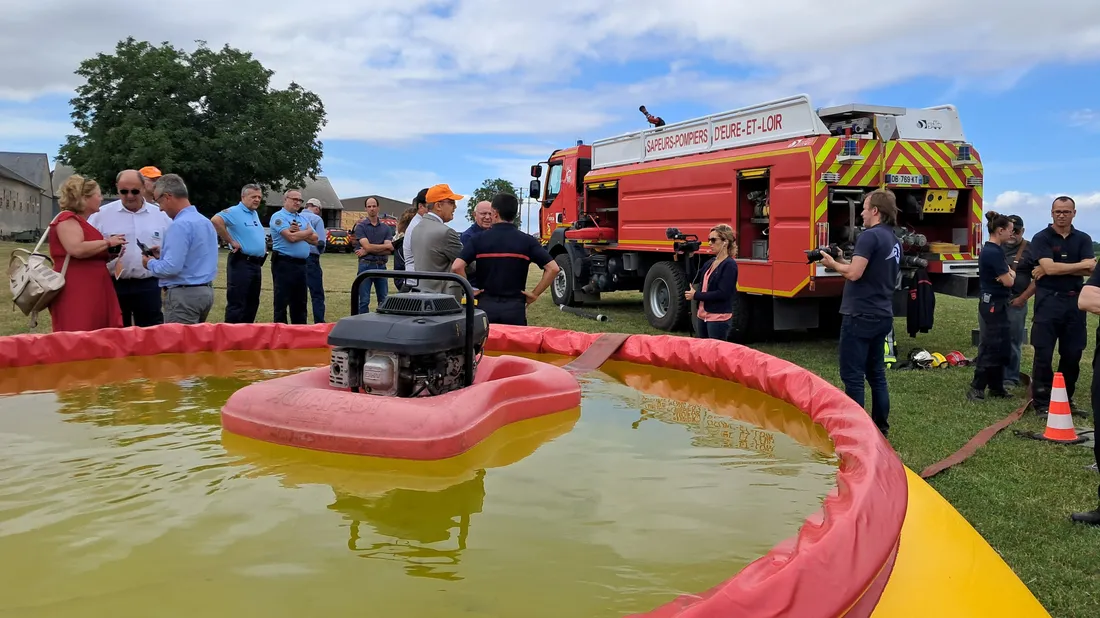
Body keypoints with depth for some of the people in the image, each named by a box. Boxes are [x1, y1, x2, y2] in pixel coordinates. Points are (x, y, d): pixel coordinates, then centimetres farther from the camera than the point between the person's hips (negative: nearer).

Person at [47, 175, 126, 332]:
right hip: (75, 294, -10)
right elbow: (77, 249, -25)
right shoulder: (67, 219, -7)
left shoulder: (83, 222, 22)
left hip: (91, 292, 10)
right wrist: (107, 242, -12)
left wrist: (110, 254, 15)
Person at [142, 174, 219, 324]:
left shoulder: (180, 225, -18)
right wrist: (163, 253, 18)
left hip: (184, 295, -9)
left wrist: (150, 263, -3)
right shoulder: (206, 222, 11)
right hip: (206, 290, 9)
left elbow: (171, 268, -22)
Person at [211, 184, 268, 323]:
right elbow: (215, 220, -29)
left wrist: (264, 248, 16)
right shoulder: (234, 212, -11)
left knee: (253, 303, 13)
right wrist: (231, 242, -22)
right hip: (241, 263, -9)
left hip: (256, 264, 9)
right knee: (236, 303, -6)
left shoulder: (255, 214, 17)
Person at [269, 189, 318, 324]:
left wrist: (299, 232, -7)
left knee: (300, 303, 12)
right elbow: (291, 237, -20)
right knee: (282, 302, -2)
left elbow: (314, 239, 8)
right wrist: (307, 232, -2)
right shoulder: (279, 217, -6)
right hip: (284, 264, -7)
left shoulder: (302, 219, 17)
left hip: (301, 264, 8)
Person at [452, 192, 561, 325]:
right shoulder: (527, 241, -2)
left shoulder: (479, 239, -2)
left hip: (486, 306, 0)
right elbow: (553, 268, -9)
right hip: (515, 308, 0)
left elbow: (457, 266, -13)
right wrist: (535, 294, -1)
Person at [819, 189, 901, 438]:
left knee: (852, 375, -4)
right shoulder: (894, 241, 13)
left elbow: (854, 274, -22)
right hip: (882, 316, 9)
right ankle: (880, 427, 21)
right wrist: (844, 261, 14)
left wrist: (833, 264, -4)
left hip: (860, 316, -9)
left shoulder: (869, 236, -15)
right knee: (876, 373, 15)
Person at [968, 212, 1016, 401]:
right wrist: (1010, 276, 3)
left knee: (1002, 346, 14)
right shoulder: (994, 252, -19)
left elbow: (1009, 273, 14)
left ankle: (996, 387, 20)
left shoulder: (990, 250, 12)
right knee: (991, 347, -7)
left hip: (994, 303, 10)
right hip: (994, 304, -10)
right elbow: (1008, 281, -17)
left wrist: (1008, 274, -8)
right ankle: (976, 389, -3)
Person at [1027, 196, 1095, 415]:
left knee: (1072, 354, 8)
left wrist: (1057, 268, -12)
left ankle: (1066, 399, 20)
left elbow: (1090, 270, -5)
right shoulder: (1042, 238, -1)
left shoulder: (1083, 239, 10)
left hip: (1074, 301, 4)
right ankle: (1042, 402, 4)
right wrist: (1080, 265, -6)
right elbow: (1049, 267, -16)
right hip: (1048, 301, -4)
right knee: (1044, 354, -3)